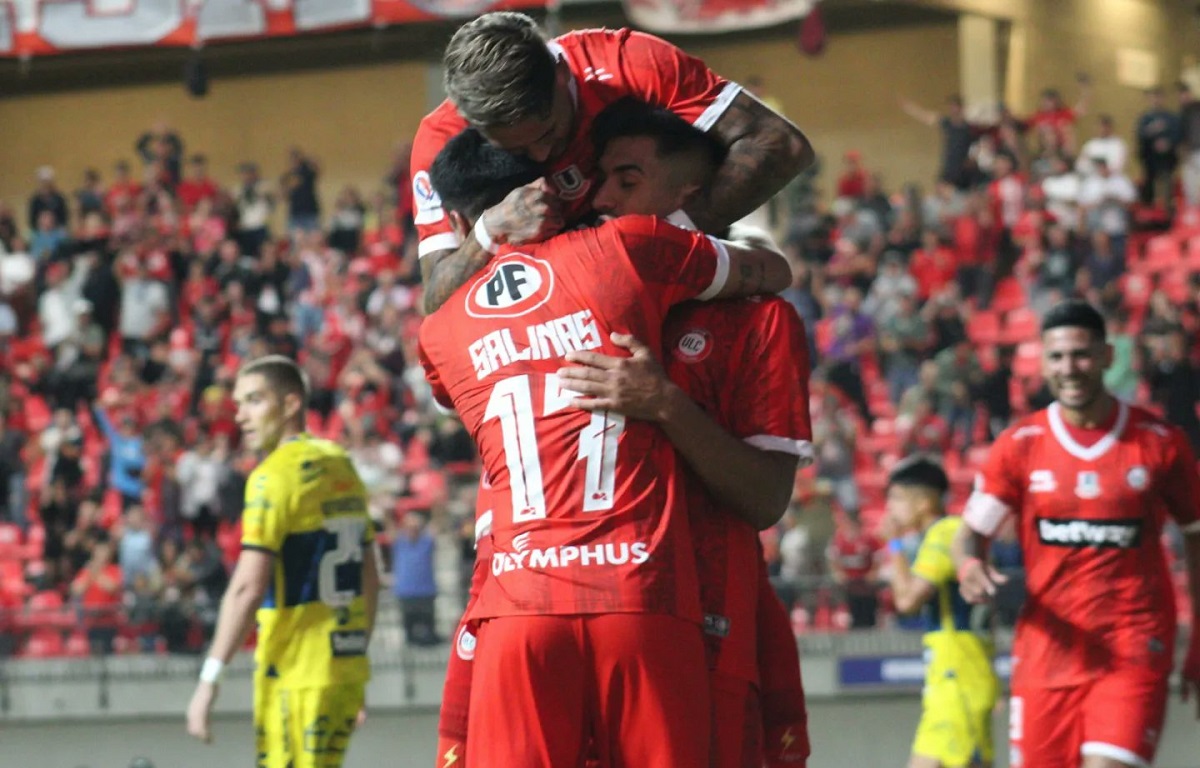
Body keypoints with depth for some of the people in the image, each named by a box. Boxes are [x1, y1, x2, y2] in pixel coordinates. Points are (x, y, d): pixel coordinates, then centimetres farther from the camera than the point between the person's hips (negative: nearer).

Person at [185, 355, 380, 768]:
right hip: (347, 668, 8)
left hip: (296, 675, -8)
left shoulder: (276, 475, -11)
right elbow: (369, 579, 18)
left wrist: (210, 678, -18)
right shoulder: (342, 466, 13)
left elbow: (248, 587, -19)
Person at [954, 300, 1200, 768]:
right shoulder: (1019, 446, 2)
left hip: (1132, 653, -2)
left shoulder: (1159, 443, 0)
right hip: (1046, 650, 2)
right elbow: (970, 534, 4)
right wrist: (970, 567, -22)